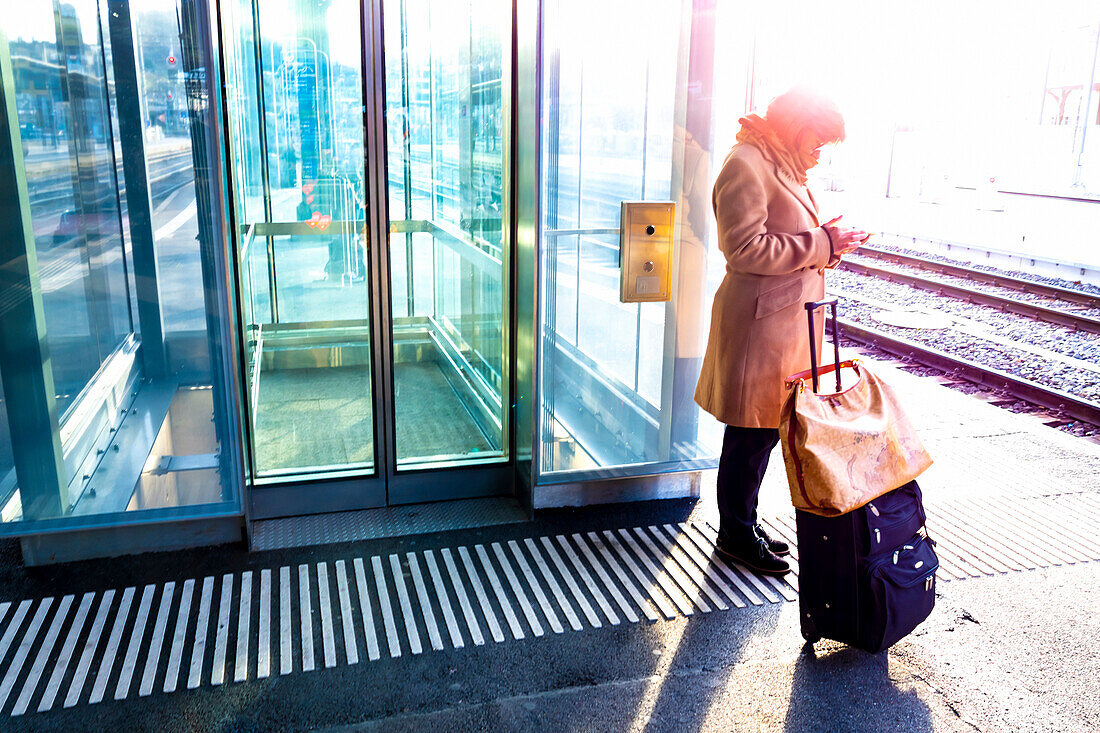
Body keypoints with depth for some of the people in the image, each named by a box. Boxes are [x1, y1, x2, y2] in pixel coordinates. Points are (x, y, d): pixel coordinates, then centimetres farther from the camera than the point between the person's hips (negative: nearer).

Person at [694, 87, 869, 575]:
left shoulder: (784, 169, 19)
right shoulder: (746, 167, -12)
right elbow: (746, 249, -21)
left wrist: (828, 243, 6)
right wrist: (820, 243, -16)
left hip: (787, 321, 10)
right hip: (759, 321, -10)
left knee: (765, 430, 15)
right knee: (750, 435, -1)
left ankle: (743, 524, 27)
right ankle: (736, 534, 14)